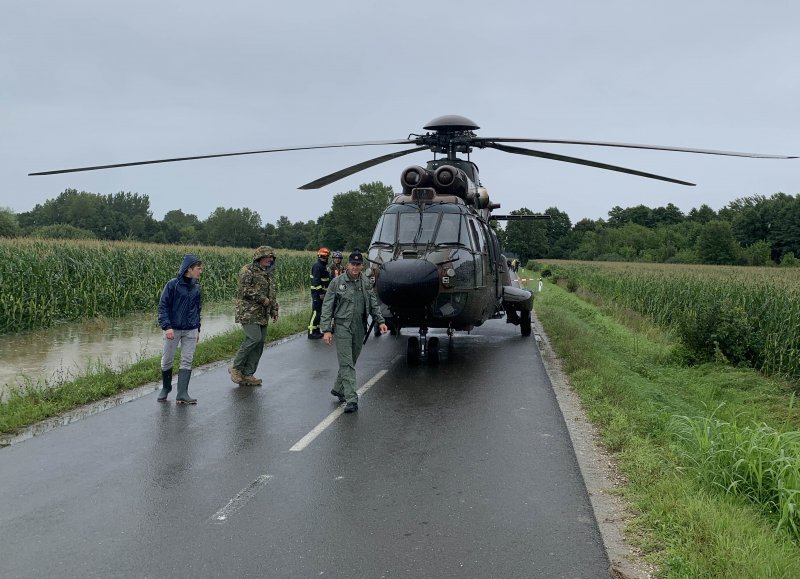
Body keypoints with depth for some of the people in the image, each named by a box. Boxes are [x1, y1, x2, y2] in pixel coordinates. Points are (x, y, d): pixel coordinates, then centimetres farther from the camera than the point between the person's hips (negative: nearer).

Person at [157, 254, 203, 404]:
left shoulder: (197, 288, 6)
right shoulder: (173, 284, -9)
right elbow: (162, 306, -10)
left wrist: (198, 329, 18)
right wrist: (167, 326, -19)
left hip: (190, 331, 4)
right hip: (173, 329, -4)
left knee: (187, 361, -1)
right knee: (167, 361, 7)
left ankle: (182, 394, 1)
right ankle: (165, 389, 29)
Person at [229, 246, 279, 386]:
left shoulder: (269, 274, 20)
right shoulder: (248, 270, -6)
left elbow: (272, 294, 28)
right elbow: (244, 289, -18)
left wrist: (274, 310, 20)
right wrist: (262, 298, -15)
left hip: (262, 315, 8)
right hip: (248, 312, -8)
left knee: (259, 343, 3)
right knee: (254, 338, -19)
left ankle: (247, 375, 10)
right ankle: (236, 368, -3)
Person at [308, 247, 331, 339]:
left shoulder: (324, 265, 17)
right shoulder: (317, 266, -14)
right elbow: (316, 280, -21)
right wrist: (321, 293, -23)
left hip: (322, 292, 10)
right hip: (317, 293, -10)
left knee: (319, 312, 14)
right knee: (316, 312, -10)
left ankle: (317, 331, 22)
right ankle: (311, 332, -8)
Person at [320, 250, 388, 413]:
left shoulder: (366, 282, 8)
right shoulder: (337, 282, -5)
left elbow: (373, 303, 17)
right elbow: (327, 307, -5)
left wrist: (380, 321, 7)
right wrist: (326, 329, -11)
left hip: (360, 328, 5)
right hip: (342, 327, -5)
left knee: (351, 361, 14)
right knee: (346, 363, -8)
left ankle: (338, 389, 33)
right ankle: (351, 399, -10)